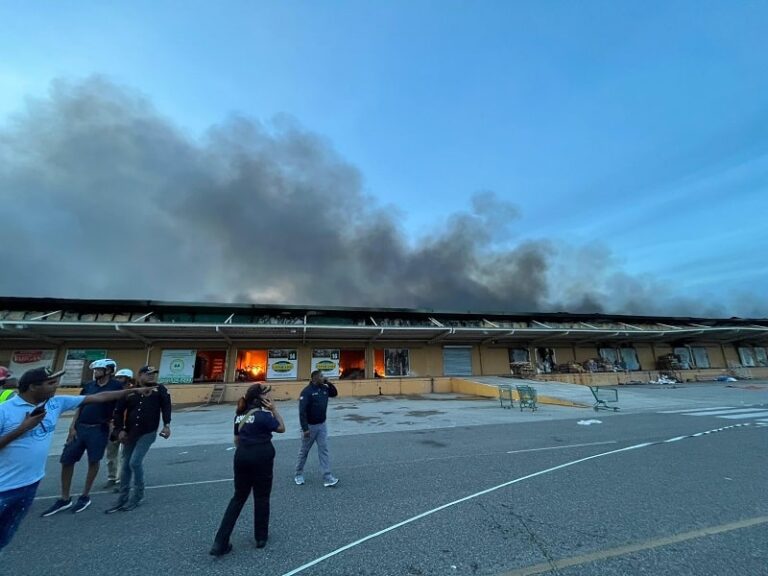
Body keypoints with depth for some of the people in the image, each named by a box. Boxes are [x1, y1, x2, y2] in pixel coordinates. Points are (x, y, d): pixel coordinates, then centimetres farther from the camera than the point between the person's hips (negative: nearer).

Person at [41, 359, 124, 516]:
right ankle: (64, 499, 25)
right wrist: (72, 427, 3)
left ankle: (85, 496, 24)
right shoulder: (89, 385, 7)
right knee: (66, 461, 8)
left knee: (93, 462, 6)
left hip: (99, 429, -5)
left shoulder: (116, 386, -8)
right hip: (79, 427, 5)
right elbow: (79, 407, 10)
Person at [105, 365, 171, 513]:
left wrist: (166, 425, -17)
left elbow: (166, 406, -9)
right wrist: (120, 430, -4)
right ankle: (123, 498, 27)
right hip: (129, 433, 4)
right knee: (126, 465, 11)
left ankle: (138, 495, 12)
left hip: (148, 433, -4)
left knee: (135, 462, -9)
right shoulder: (130, 392, 0)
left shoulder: (160, 389, -5)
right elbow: (118, 411, 5)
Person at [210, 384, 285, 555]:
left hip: (241, 457, 6)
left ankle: (220, 543, 16)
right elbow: (282, 428, -4)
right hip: (261, 458, -6)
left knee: (238, 497, 18)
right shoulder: (263, 414, -16)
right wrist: (274, 410, -9)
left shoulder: (240, 414, 5)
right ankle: (261, 537, 28)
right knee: (261, 498, 12)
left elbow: (237, 439, 12)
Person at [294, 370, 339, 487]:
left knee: (324, 450, 2)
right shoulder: (307, 391, -20)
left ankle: (327, 478, 5)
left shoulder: (324, 388, 1)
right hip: (310, 426, -5)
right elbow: (302, 411, -22)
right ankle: (299, 474, 32)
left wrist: (328, 382, -4)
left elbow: (335, 393, 12)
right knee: (304, 451, 12)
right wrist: (305, 428, -25)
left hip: (322, 425, 6)